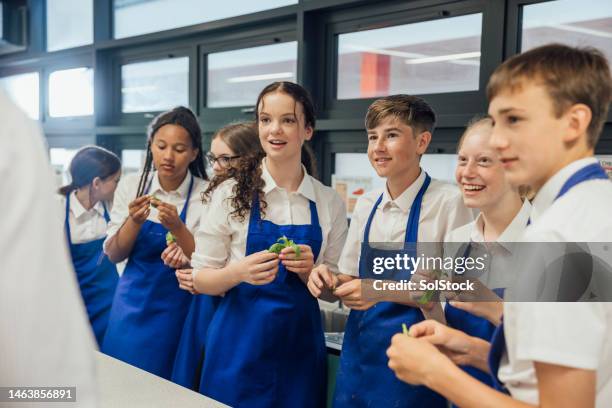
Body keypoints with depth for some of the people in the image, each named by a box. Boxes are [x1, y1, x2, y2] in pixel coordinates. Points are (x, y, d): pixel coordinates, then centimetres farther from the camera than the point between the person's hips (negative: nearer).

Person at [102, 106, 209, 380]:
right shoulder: (131, 186, -3)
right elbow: (113, 255, -1)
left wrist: (177, 228, -27)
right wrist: (134, 222, -19)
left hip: (174, 312, -3)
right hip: (131, 305, 3)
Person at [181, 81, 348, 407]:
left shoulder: (329, 203, 1)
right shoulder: (230, 194, -6)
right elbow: (200, 279, -3)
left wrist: (308, 270, -14)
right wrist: (240, 271, -23)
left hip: (301, 346, 2)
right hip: (239, 345, -2)